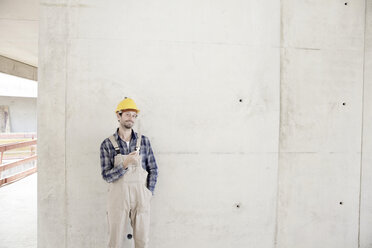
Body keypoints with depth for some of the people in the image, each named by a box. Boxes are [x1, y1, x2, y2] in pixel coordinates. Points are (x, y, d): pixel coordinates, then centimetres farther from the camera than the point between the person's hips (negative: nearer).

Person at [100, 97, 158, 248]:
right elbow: (107, 176, -8)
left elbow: (153, 169, 4)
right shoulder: (107, 144, -3)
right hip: (118, 197, -1)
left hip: (140, 197, 1)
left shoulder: (144, 141, 1)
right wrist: (125, 164, -24)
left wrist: (148, 195, -3)